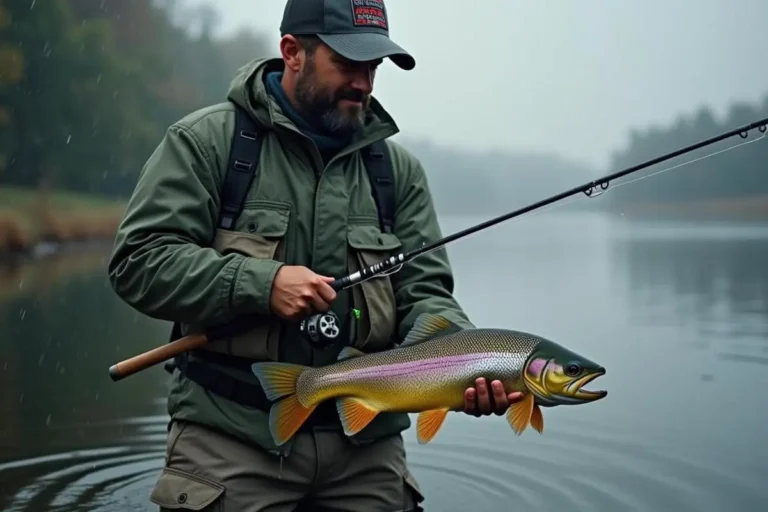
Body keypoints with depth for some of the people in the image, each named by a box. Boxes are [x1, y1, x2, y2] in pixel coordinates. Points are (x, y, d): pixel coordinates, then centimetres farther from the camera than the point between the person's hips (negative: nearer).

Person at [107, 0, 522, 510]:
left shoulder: (399, 168, 9)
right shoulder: (207, 140, -2)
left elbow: (423, 293, 5)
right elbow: (139, 259, -8)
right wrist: (260, 284, -20)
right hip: (232, 435, -3)